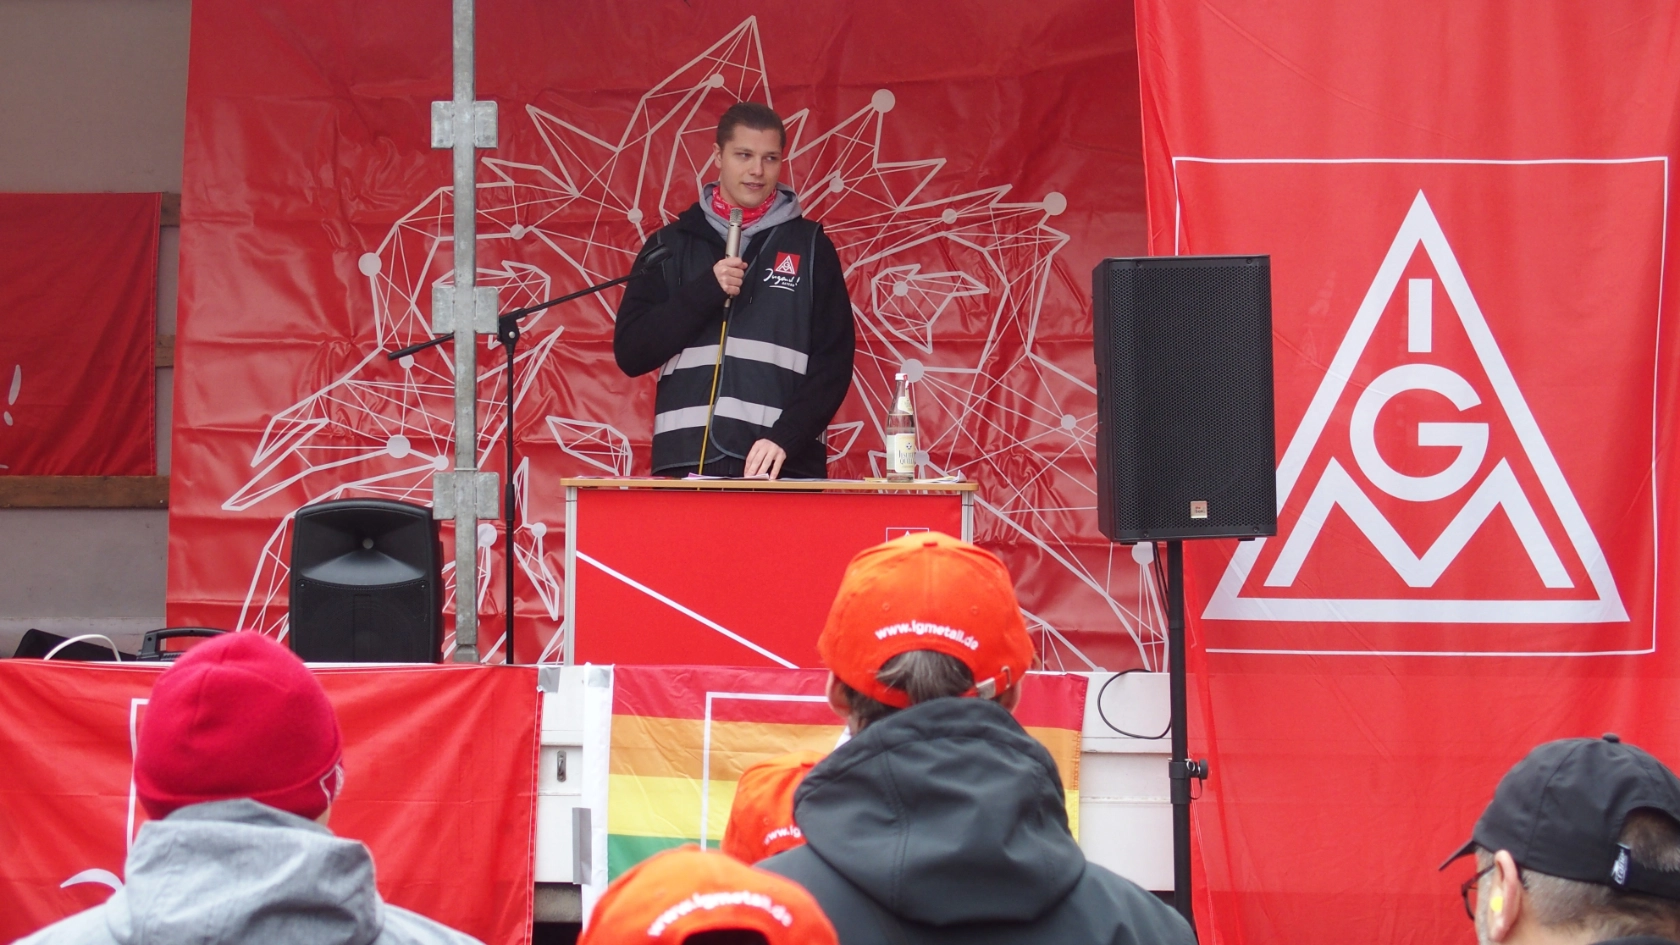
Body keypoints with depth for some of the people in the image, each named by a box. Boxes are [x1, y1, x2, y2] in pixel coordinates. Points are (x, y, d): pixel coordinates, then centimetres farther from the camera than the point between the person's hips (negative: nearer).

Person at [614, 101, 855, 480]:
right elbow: (630, 353, 5)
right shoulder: (671, 246, 12)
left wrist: (786, 437, -11)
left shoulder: (811, 247, 10)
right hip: (687, 463, 1)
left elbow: (834, 361, 4)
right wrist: (704, 291, -7)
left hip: (785, 467, -1)